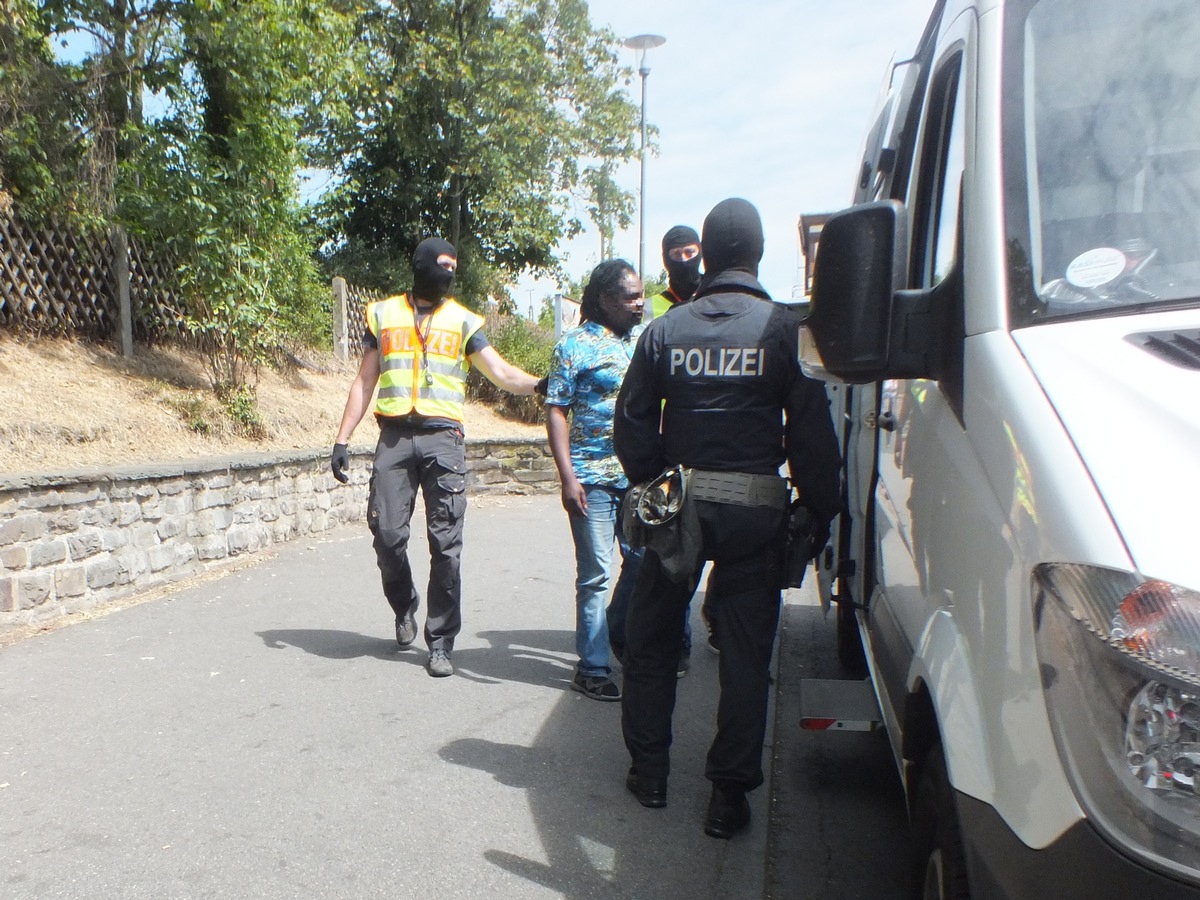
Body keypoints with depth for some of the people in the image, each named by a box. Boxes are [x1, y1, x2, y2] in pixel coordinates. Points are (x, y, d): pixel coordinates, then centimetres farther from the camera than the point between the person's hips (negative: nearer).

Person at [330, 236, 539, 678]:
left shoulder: (463, 321, 11)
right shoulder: (384, 315, 13)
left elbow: (503, 374, 1)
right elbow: (364, 383, 14)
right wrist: (342, 440, 7)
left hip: (443, 438, -1)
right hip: (395, 437, 1)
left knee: (445, 544, -3)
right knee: (387, 533, -3)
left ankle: (441, 641, 7)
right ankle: (405, 607, 27)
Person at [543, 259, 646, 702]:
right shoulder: (575, 345, -6)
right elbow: (556, 411, -8)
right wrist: (567, 476, -16)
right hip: (594, 478, -6)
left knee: (642, 561, 14)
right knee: (596, 575, 1)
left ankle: (617, 630, 39)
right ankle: (592, 668, 12)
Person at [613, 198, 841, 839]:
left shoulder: (665, 329, 2)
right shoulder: (785, 328, -4)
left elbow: (632, 421, 5)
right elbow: (811, 433, -5)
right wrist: (821, 512, 3)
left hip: (679, 502, 2)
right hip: (756, 508, -1)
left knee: (651, 640, 17)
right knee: (746, 653, 8)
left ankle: (649, 772, 27)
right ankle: (729, 793, 12)